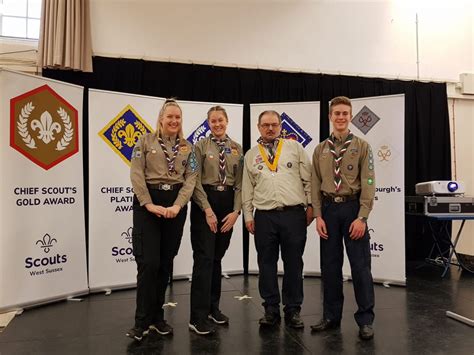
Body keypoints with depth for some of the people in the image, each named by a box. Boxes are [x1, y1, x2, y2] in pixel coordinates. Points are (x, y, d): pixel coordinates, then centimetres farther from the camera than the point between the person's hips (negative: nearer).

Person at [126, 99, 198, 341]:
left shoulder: (187, 148, 11)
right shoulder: (146, 141, 4)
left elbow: (191, 179, 2)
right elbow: (136, 175, -5)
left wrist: (177, 205, -12)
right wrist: (149, 204, -15)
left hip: (176, 205, 3)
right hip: (147, 203, -3)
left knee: (165, 263, 8)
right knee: (148, 262, -8)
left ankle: (157, 317, 21)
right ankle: (142, 321, 6)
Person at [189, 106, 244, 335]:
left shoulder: (237, 149, 8)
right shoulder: (200, 146, -1)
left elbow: (240, 183, 5)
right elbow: (196, 181, -8)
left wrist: (236, 211, -6)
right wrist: (207, 209, -15)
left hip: (228, 204, 4)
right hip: (204, 203, -4)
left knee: (217, 257, 12)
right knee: (204, 258, -7)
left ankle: (213, 308, 24)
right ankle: (198, 317, -1)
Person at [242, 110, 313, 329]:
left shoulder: (295, 148, 7)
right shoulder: (251, 155, 11)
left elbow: (308, 179, 5)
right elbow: (247, 188, 11)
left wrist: (310, 205, 1)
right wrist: (248, 215, 7)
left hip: (294, 214, -1)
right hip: (264, 217, 2)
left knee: (293, 264, 6)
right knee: (266, 264, 8)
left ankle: (293, 310, 21)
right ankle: (271, 310, 22)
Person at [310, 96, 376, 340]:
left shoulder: (362, 147, 2)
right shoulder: (321, 149, 9)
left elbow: (368, 184, -5)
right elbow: (315, 184, 7)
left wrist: (362, 217, -13)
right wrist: (318, 216, -1)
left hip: (353, 207, -2)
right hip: (329, 208, 3)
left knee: (360, 265, 2)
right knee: (330, 265, 9)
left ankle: (365, 319, 15)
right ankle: (332, 316, 22)